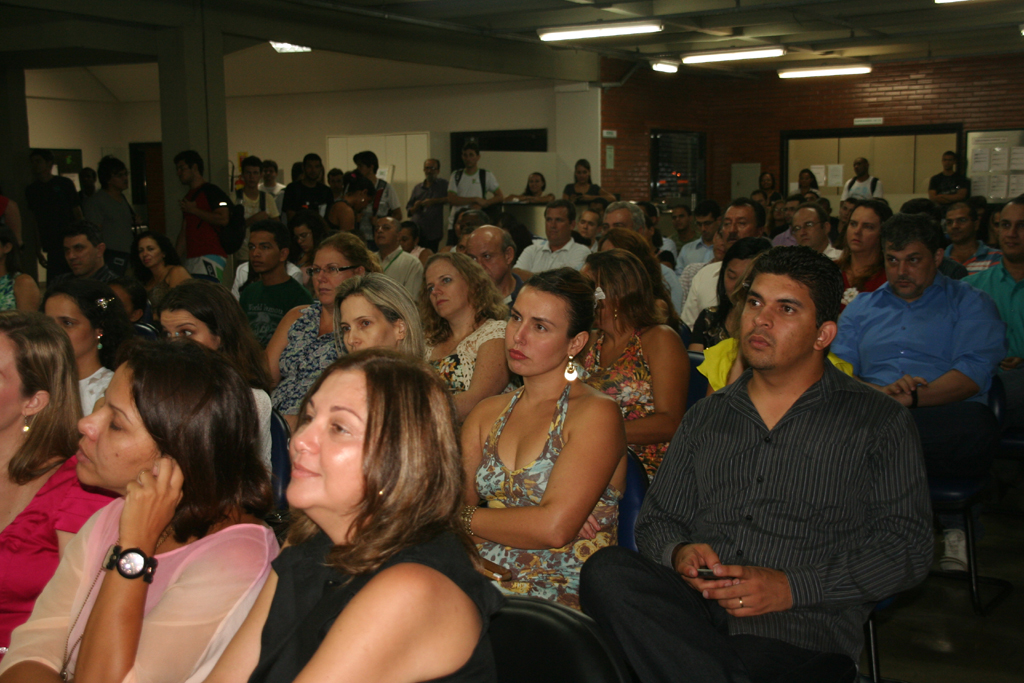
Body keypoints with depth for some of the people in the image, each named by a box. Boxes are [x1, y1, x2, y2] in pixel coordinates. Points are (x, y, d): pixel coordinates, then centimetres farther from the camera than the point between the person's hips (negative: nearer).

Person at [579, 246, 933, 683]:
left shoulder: (879, 423, 9)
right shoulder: (705, 418, 21)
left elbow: (907, 547, 2)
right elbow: (657, 519, 22)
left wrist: (791, 588, -11)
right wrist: (679, 553, -5)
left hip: (802, 639, -5)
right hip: (694, 612, 5)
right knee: (606, 570, -29)